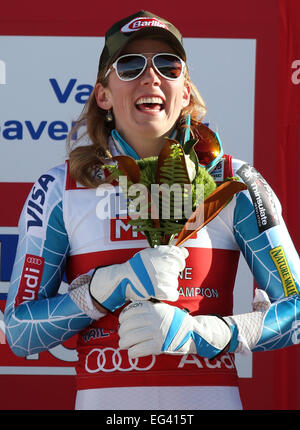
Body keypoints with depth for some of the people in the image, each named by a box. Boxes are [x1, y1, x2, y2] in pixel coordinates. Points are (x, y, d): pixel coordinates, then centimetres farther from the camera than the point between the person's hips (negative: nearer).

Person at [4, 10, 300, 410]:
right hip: (104, 398, 0)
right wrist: (118, 284, -17)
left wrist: (195, 332, -17)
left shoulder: (235, 184, -1)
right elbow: (19, 333, -3)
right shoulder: (60, 191, -1)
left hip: (211, 397, 0)